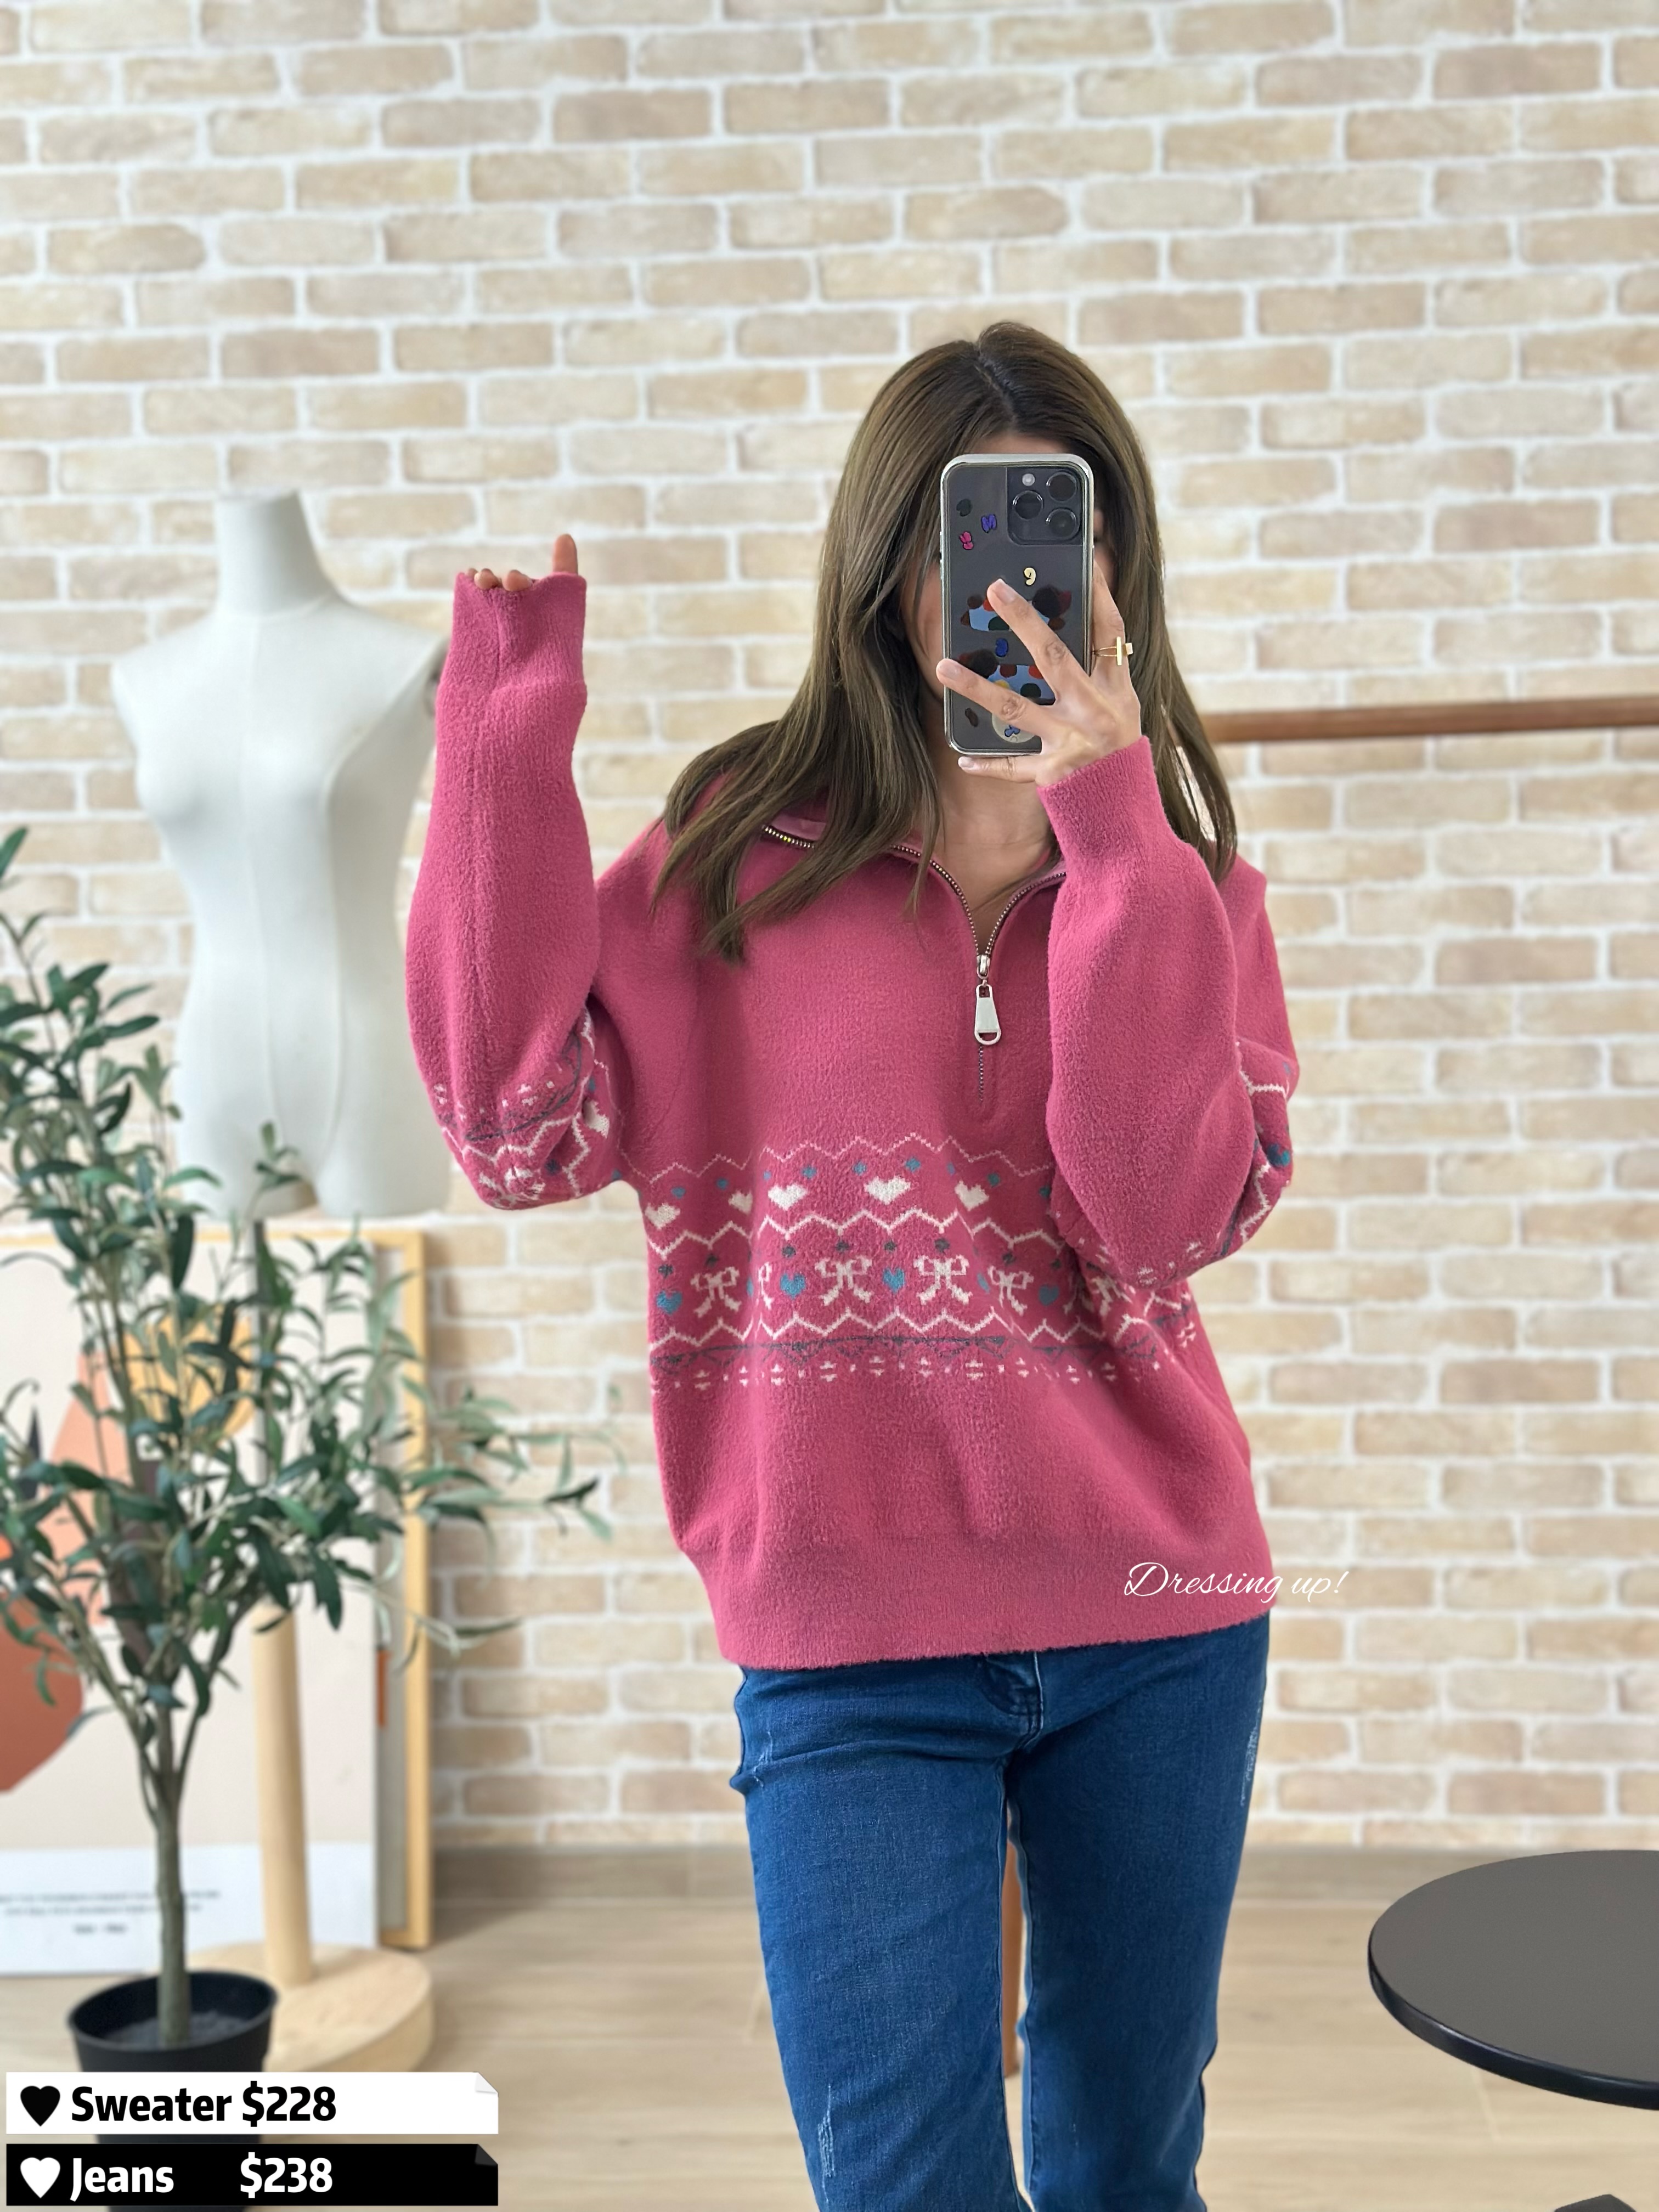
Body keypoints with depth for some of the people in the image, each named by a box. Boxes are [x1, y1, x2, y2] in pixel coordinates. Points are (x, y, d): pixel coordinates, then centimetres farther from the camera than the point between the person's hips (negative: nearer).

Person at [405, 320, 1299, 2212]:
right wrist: (506, 747, -12)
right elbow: (522, 1135, -12)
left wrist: (1110, 833, -18)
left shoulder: (1186, 880, 4)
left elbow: (1167, 1229, -13)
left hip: (1156, 1626, 3)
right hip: (854, 1645, -2)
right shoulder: (735, 860, 0)